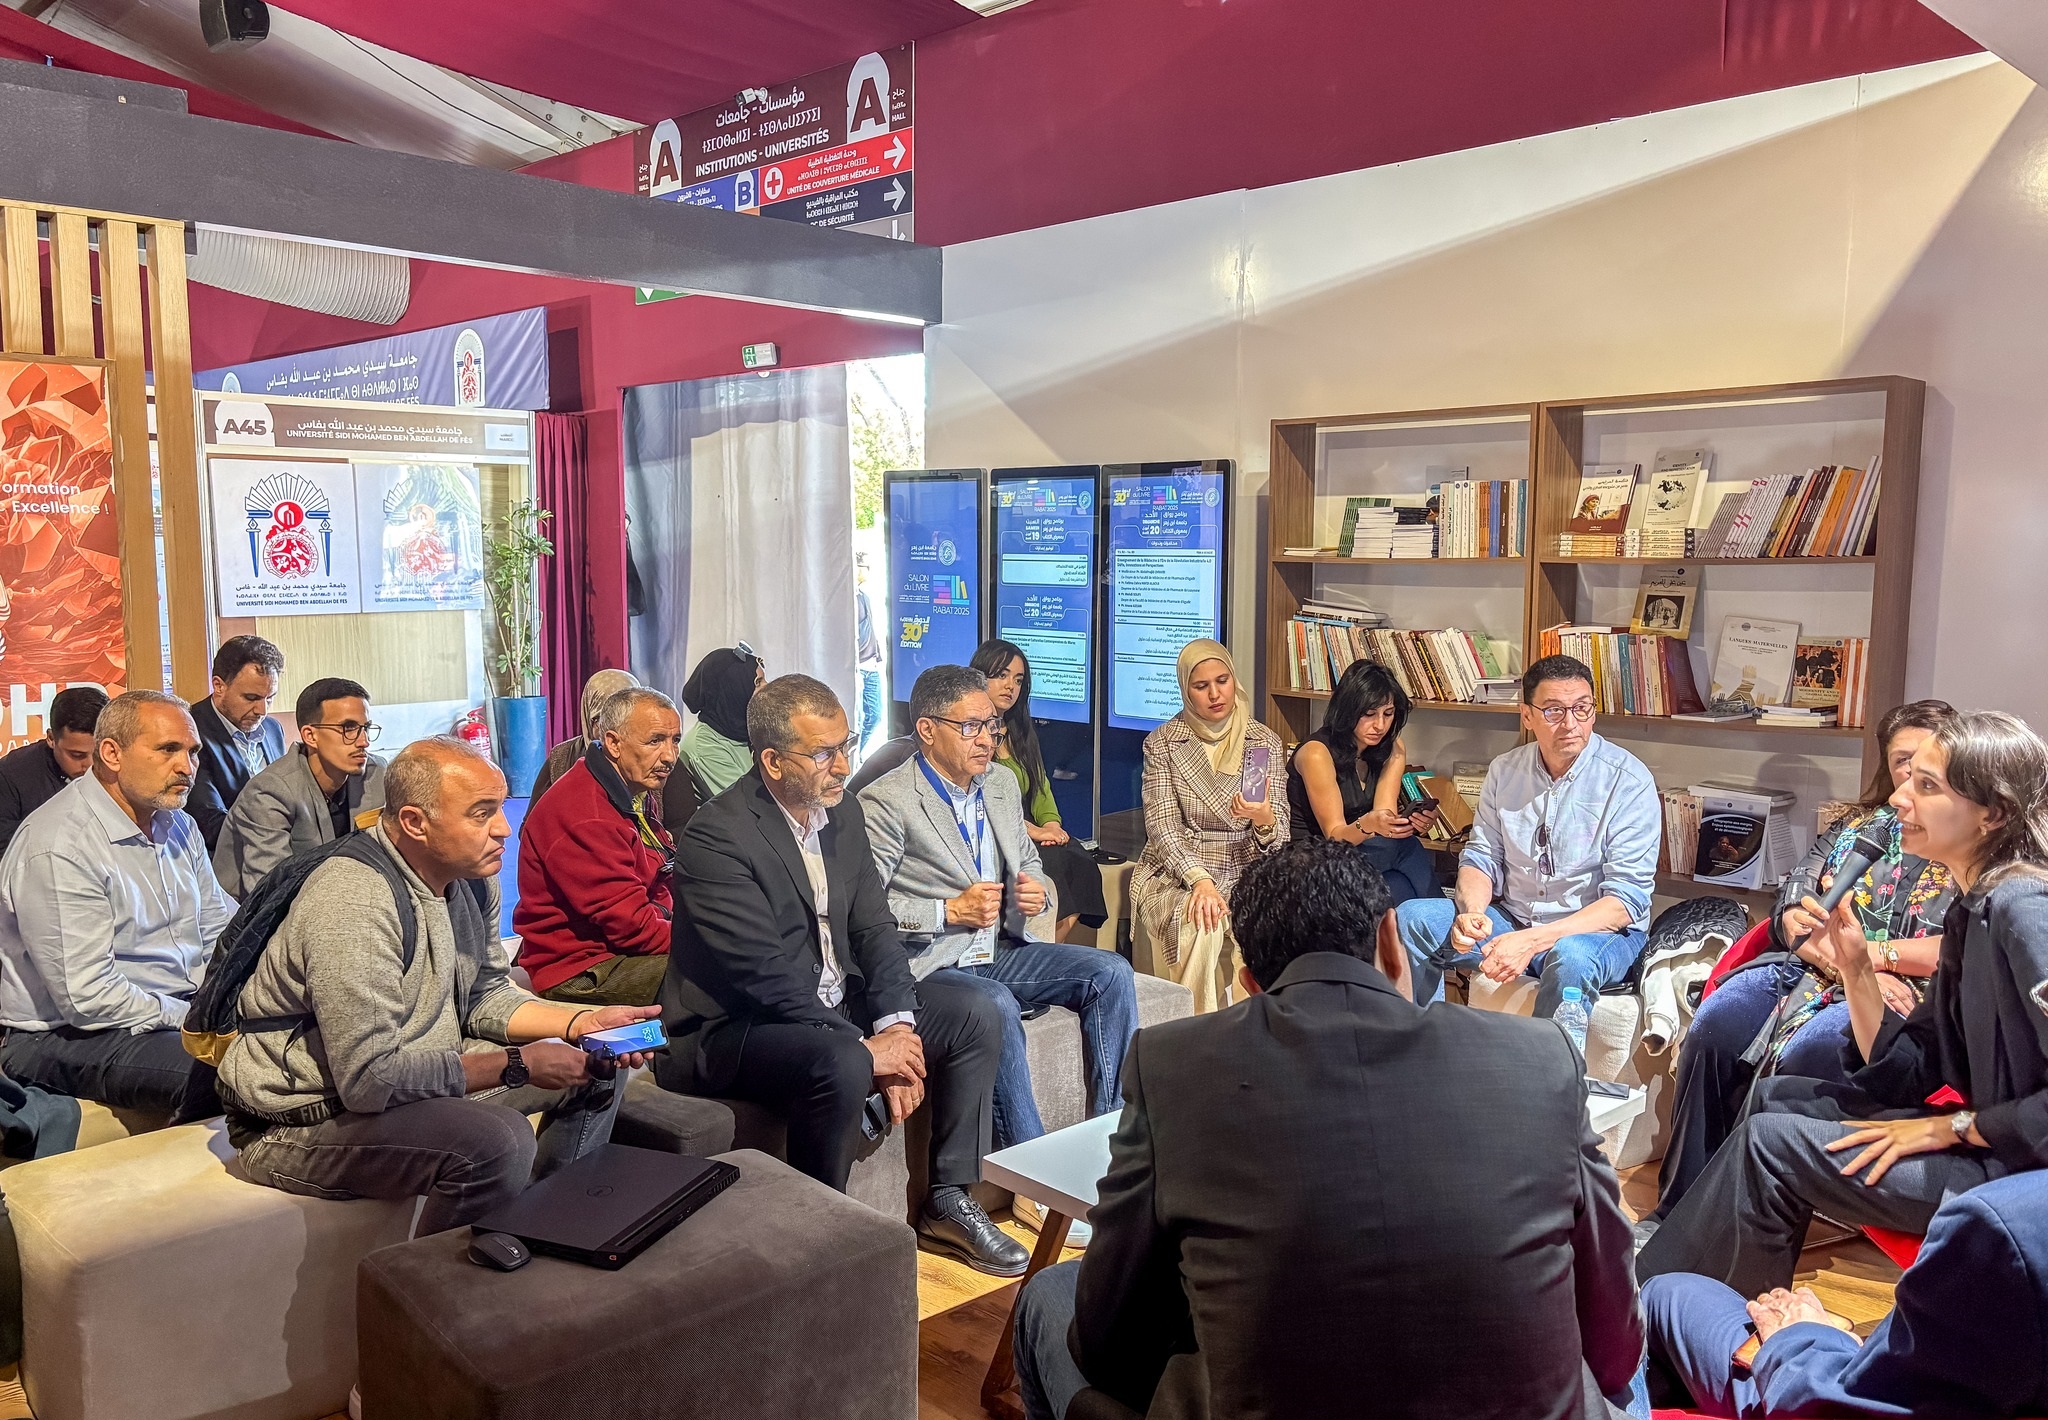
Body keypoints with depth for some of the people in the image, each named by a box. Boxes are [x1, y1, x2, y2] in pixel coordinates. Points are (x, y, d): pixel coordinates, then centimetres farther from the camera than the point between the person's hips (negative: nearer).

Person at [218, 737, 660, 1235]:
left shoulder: (469, 874, 0)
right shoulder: (353, 904, -29)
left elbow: (483, 996, 10)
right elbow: (369, 1079, -31)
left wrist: (583, 1023, -6)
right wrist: (517, 1065, -25)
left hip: (414, 1070, 9)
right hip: (304, 1122, -9)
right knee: (499, 1141, -33)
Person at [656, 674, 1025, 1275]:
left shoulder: (842, 813, 4)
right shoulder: (715, 837, -22)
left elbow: (874, 927, 4)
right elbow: (764, 975, -26)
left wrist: (896, 1023, -13)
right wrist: (865, 1045, -25)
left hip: (834, 1004, 8)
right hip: (734, 1028, -8)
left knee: (975, 1014, -1)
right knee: (841, 1065, -36)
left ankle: (949, 1201, 9)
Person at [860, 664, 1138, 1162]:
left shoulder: (1003, 785, 14)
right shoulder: (886, 803, -11)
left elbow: (1029, 866, 25)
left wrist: (1034, 891, 1)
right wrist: (949, 911, -20)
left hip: (998, 950, 8)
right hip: (928, 966, -7)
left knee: (1110, 972, -9)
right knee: (996, 1005, -36)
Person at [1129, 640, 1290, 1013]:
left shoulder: (1264, 742, 6)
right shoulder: (1162, 743, 2)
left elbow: (1278, 836, 0)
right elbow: (1162, 825, -7)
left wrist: (1265, 820, -25)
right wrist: (1199, 880, -24)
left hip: (1242, 873, 1)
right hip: (1173, 874, -1)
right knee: (1199, 924, -33)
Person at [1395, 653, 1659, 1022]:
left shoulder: (1628, 781, -13)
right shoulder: (1504, 771, 2)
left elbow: (1626, 900, -18)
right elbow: (1481, 857, 6)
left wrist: (1533, 940, -29)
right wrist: (1471, 912, -18)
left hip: (1601, 929, -5)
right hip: (1512, 917, 5)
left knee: (1571, 956, -39)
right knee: (1412, 917, -14)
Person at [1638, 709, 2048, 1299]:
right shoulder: (1972, 911, 9)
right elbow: (1908, 1070, 8)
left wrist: (1954, 1126, -18)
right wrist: (1855, 965, -3)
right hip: (1979, 1134, 10)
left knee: (1769, 1140, -11)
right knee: (1775, 1097, 12)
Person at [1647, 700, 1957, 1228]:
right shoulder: (1861, 824, 22)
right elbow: (1795, 910, 10)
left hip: (1907, 990, -4)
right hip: (1813, 968, 4)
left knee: (1805, 1054, -36)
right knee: (1714, 1025, -26)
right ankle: (1676, 1210, -20)